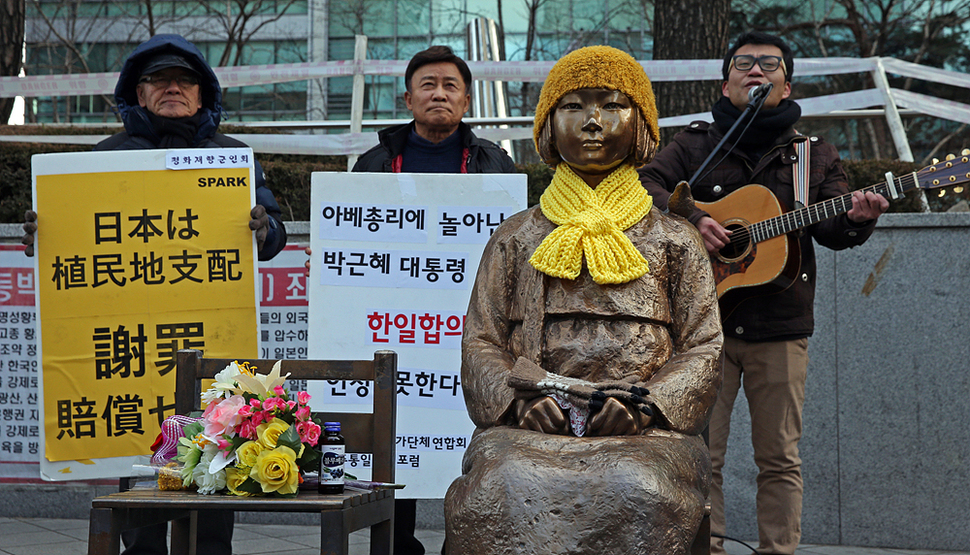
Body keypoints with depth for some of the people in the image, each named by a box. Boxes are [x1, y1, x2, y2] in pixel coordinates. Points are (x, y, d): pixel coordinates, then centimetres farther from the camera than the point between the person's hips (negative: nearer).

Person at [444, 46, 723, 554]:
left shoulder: (673, 241, 18)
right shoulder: (515, 239, 20)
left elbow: (704, 349, 10)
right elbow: (480, 343, 13)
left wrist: (645, 403, -10)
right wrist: (519, 400, -9)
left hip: (647, 430, 0)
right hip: (528, 429, 0)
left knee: (638, 492, -37)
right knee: (502, 489, -36)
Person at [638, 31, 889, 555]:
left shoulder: (815, 155, 12)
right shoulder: (695, 143, 9)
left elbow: (829, 229, 2)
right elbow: (646, 184, -4)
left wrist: (855, 219, -21)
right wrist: (691, 220, -20)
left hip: (780, 327, 1)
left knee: (779, 457, 5)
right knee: (701, 453, 0)